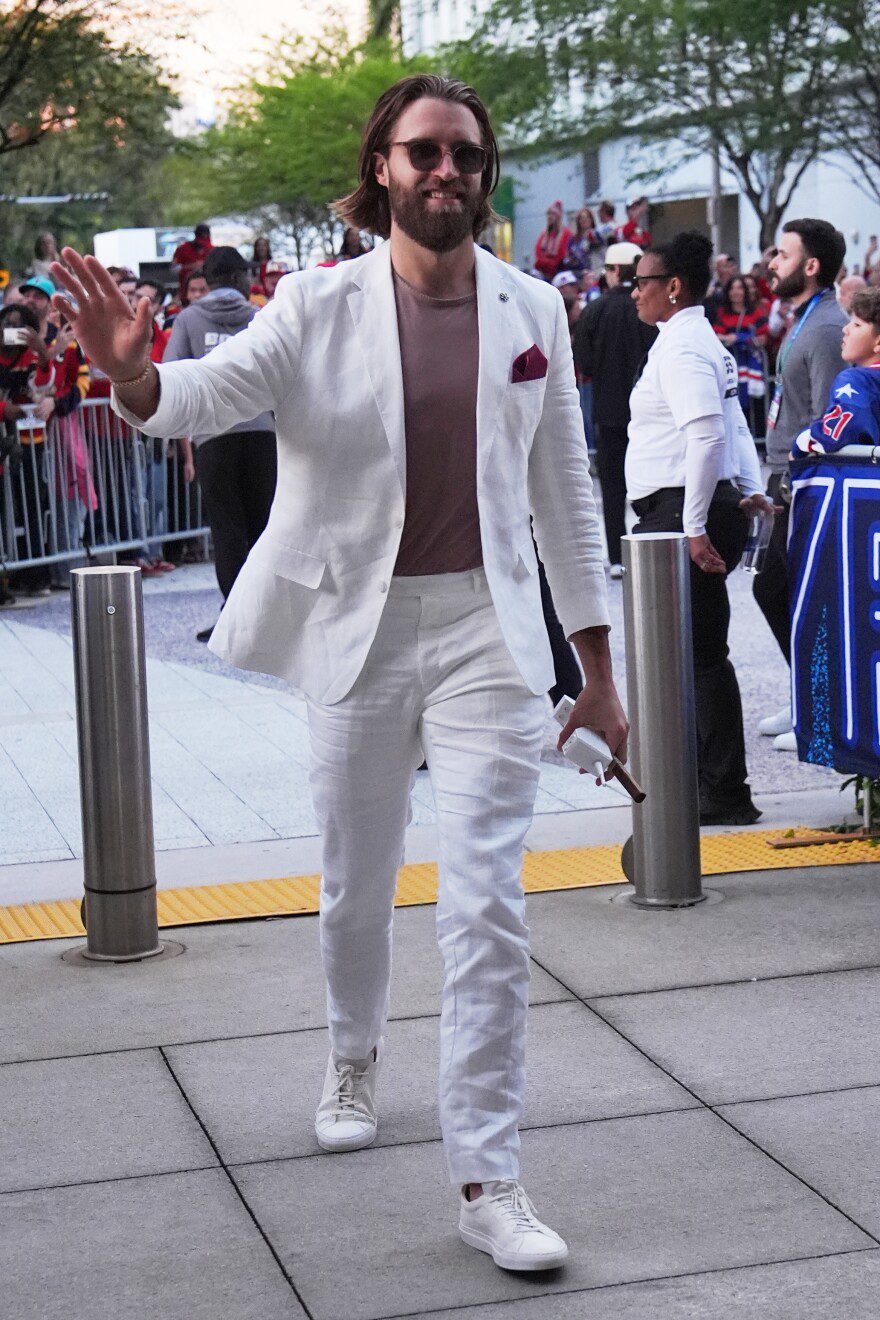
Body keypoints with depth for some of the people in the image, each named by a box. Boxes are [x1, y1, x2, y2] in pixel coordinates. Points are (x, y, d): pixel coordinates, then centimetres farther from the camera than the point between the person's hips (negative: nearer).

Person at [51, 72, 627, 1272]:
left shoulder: (533, 312, 2)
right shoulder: (322, 307, -4)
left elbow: (563, 493, 8)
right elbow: (209, 391, -18)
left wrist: (598, 667, 8)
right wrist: (132, 374, -43)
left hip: (487, 633, 0)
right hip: (361, 632, 0)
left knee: (489, 909, -7)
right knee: (357, 890, 16)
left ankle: (487, 1182, 0)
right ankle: (355, 1058, 46)